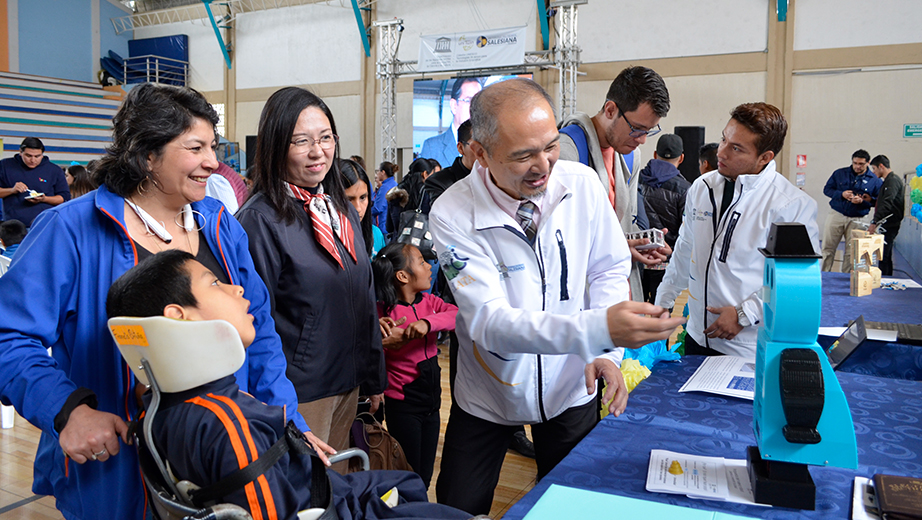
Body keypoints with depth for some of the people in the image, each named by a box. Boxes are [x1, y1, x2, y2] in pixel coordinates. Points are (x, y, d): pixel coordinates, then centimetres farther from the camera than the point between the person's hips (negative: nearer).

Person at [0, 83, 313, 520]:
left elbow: (258, 332, 6)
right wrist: (69, 410, -26)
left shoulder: (222, 228, 4)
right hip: (116, 470, -4)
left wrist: (289, 426, 0)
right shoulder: (72, 231, -10)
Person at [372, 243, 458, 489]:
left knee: (425, 474, 18)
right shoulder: (383, 312, -16)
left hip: (431, 401, 6)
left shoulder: (428, 302, 1)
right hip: (402, 405, -6)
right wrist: (381, 343, -38)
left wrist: (428, 322, -31)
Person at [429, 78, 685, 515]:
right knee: (459, 511, 12)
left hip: (570, 389, 2)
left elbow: (608, 269, -1)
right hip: (488, 396, -2)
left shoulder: (582, 184, -14)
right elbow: (489, 321, -31)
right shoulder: (453, 214, -24)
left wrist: (605, 353, -16)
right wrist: (599, 329, -45)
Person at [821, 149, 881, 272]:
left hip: (857, 220, 0)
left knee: (851, 252, 4)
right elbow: (827, 189, 6)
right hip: (836, 215, 0)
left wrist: (863, 201, -16)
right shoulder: (839, 173, 6)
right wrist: (841, 194, -12)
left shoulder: (874, 180, 3)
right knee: (828, 248, 1)